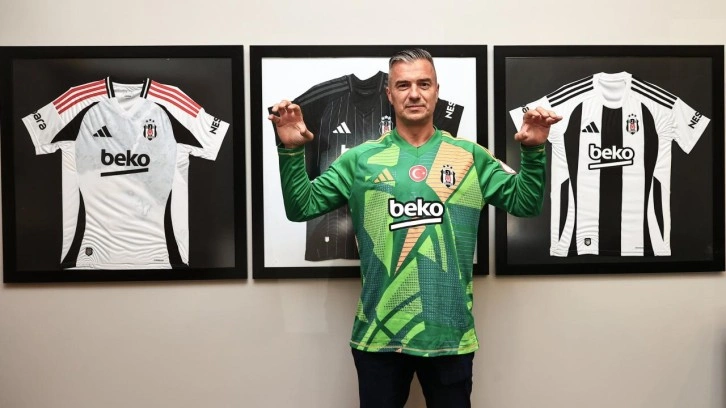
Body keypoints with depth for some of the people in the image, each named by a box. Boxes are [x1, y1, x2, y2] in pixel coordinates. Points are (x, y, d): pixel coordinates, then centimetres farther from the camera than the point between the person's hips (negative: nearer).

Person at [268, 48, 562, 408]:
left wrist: (533, 151, -10)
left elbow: (525, 202, 5)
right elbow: (301, 207, 0)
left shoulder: (470, 156, 4)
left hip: (450, 332, 1)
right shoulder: (361, 159, 1)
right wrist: (291, 150, -13)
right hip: (378, 332, 0)